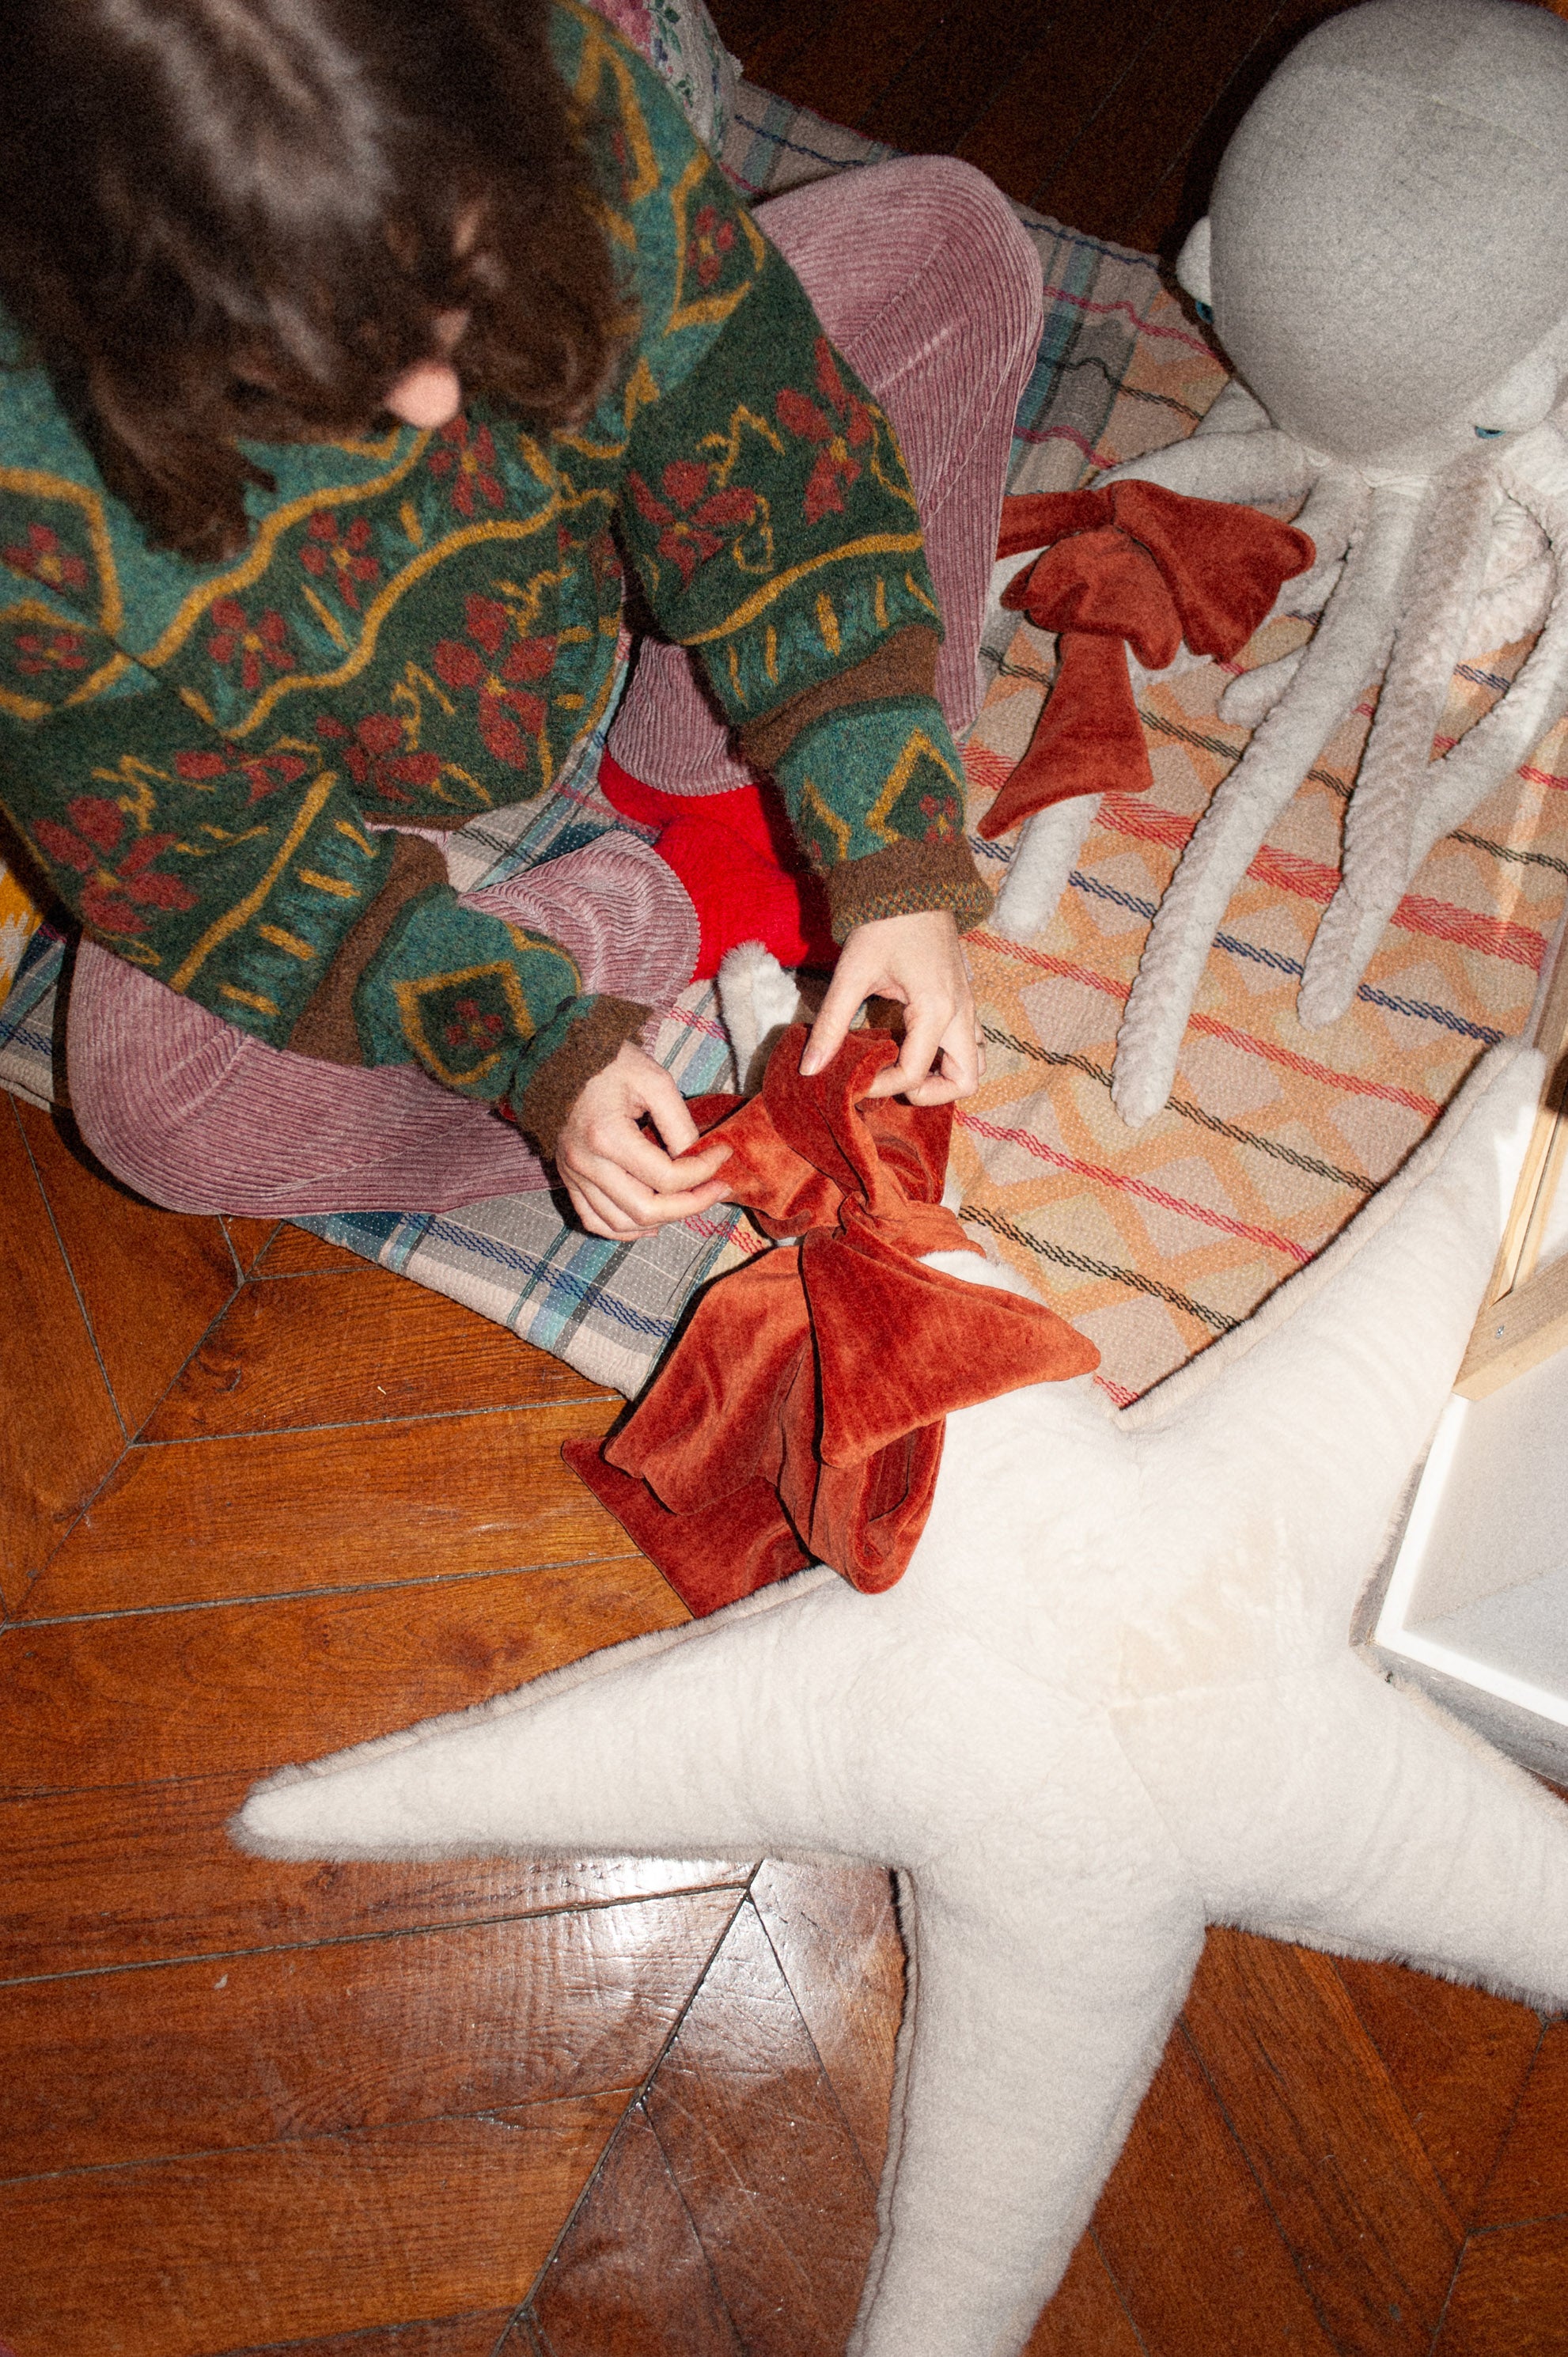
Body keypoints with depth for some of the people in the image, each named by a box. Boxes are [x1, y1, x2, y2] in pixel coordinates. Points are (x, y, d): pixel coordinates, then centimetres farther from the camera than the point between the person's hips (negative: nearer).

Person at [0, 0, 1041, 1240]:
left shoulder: (563, 107, -31)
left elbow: (777, 462, -23)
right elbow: (204, 858, -24)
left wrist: (895, 870, -29)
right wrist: (537, 1052, -31)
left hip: (583, 572, 3)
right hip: (348, 789, -2)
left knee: (951, 241, -13)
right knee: (163, 1114, -29)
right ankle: (700, 904, -10)